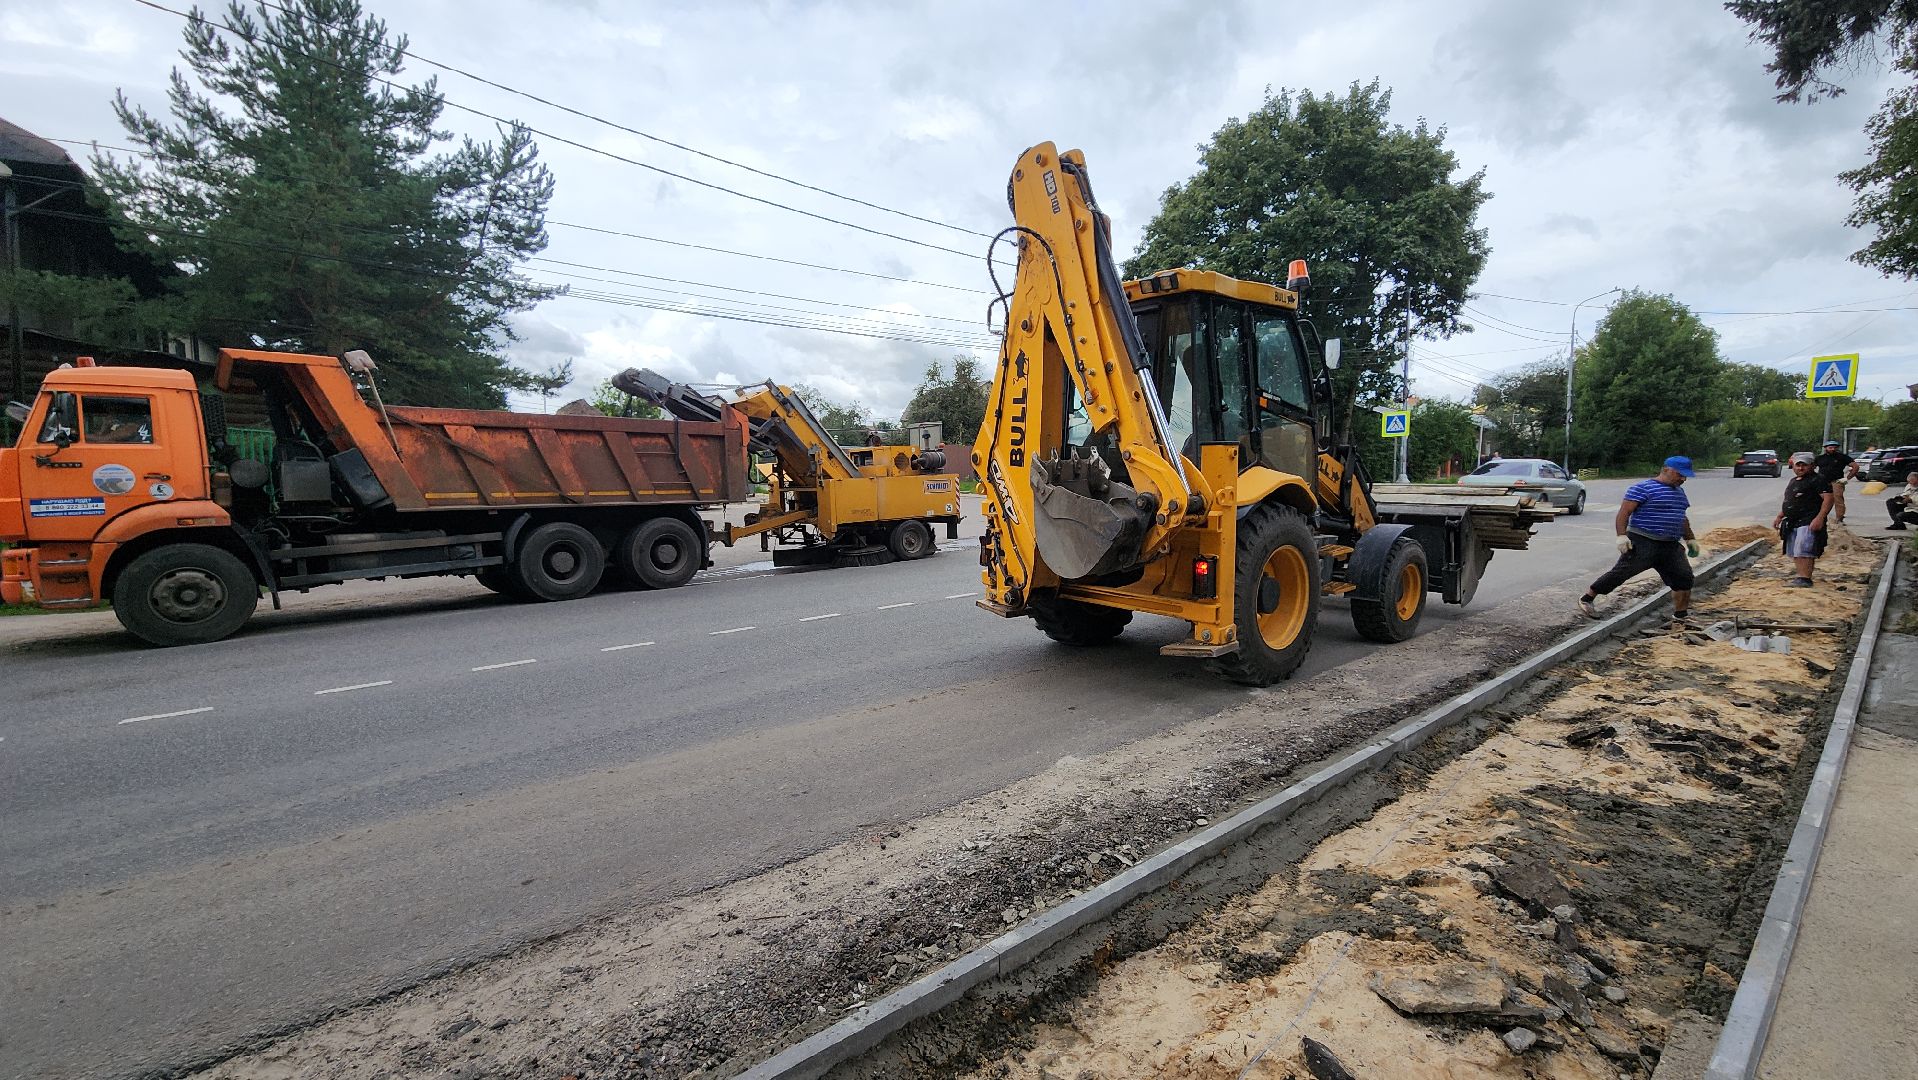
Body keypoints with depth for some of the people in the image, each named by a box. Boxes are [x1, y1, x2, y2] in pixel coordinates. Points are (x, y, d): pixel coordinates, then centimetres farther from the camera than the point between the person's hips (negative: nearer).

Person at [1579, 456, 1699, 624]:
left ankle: (1681, 615, 14)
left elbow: (1683, 518, 32)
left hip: (1671, 547, 8)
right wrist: (1621, 535, -24)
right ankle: (1586, 599, 2)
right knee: (1621, 573, -8)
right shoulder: (1643, 488, -9)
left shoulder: (1679, 491, 20)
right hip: (1643, 543, -8)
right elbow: (1624, 512, -15)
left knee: (1684, 578, 2)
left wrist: (1690, 539, 28)